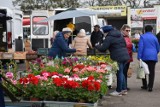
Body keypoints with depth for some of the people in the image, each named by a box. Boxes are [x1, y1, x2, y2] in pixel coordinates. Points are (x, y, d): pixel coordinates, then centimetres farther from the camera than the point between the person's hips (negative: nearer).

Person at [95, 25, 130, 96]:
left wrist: (97, 46, 8)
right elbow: (125, 45, 21)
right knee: (121, 73, 17)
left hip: (118, 58, -8)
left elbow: (103, 49, -11)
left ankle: (119, 91, 7)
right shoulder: (120, 35, 16)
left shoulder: (109, 38, -9)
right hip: (125, 56, 8)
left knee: (119, 74, -1)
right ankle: (124, 89, 22)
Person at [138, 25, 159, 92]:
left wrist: (139, 56, -9)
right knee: (152, 72, 0)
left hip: (145, 56, -1)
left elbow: (140, 47, -8)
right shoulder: (154, 37, 6)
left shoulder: (142, 37, 1)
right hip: (153, 57, 1)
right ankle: (150, 87, -4)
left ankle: (145, 85, 19)